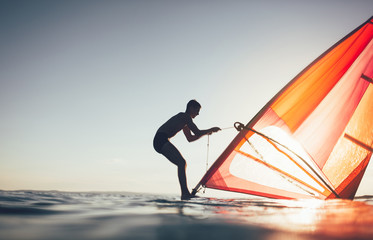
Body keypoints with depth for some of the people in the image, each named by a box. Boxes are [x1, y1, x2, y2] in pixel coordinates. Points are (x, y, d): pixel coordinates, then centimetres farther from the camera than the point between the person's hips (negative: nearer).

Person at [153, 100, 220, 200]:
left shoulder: (185, 121, 25)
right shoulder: (185, 116, -6)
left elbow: (190, 138, 29)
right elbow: (197, 132, -12)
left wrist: (205, 133, 25)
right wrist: (211, 130, 2)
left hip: (159, 142, 11)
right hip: (161, 140, -11)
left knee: (182, 163, 10)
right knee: (181, 162, -22)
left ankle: (185, 193, 10)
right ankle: (185, 193, -28)